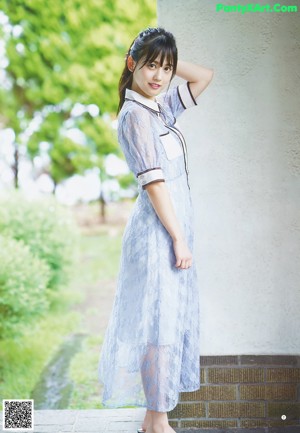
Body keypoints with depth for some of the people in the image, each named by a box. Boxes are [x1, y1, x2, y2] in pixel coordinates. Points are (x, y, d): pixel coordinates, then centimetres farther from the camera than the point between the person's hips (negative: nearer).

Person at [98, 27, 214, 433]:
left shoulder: (160, 107, 13)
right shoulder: (135, 114, -12)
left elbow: (205, 75, 22)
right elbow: (153, 182, -18)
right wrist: (179, 239, -18)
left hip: (173, 225, 9)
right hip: (159, 231, -9)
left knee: (170, 321, 13)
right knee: (160, 324, -3)